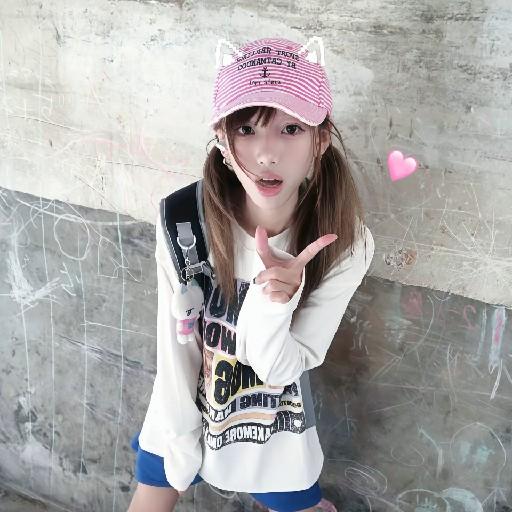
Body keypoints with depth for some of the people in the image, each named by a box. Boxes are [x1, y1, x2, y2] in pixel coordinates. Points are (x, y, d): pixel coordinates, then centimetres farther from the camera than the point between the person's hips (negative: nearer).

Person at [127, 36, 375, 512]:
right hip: (183, 411, 1)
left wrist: (272, 306, -40)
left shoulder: (345, 243, -25)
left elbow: (281, 368, -20)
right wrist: (181, 445, -7)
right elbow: (176, 346, -14)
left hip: (277, 428, 0)